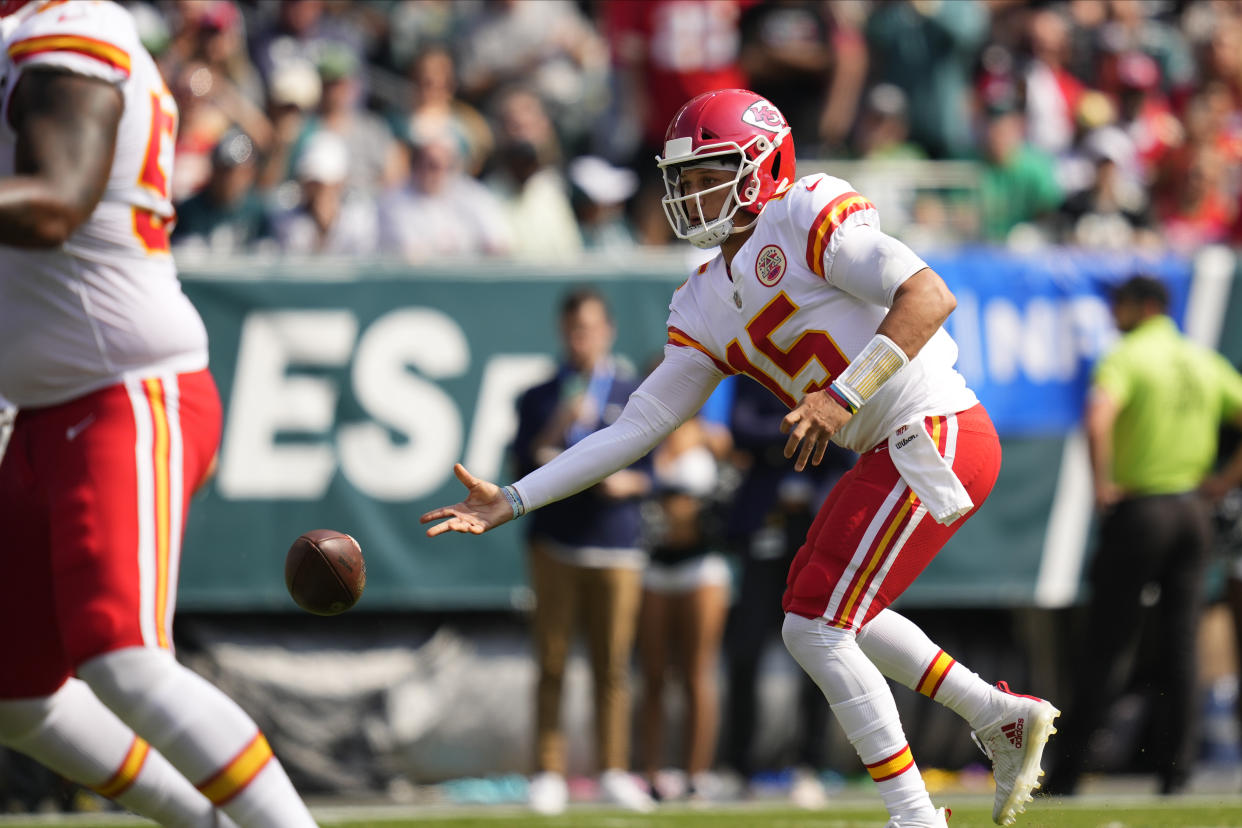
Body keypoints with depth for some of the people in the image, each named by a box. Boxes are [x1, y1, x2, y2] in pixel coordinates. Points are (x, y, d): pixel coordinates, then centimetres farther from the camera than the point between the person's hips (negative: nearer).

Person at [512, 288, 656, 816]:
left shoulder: (636, 395, 14)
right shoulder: (541, 399, 13)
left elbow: (649, 475, 11)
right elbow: (526, 466, 1)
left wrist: (625, 482, -11)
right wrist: (561, 425, -13)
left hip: (617, 543, 0)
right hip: (556, 544, 0)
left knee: (612, 664, -2)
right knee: (552, 663, -4)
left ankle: (613, 772, 3)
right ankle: (549, 773, -2)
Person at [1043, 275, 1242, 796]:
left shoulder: (1128, 358, -9)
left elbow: (1098, 418, -27)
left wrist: (1101, 483, -17)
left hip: (1138, 513, -5)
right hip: (1192, 510, 5)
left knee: (1108, 646, -2)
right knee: (1179, 646, 6)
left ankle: (1068, 768, 1)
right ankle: (1175, 767, 2)